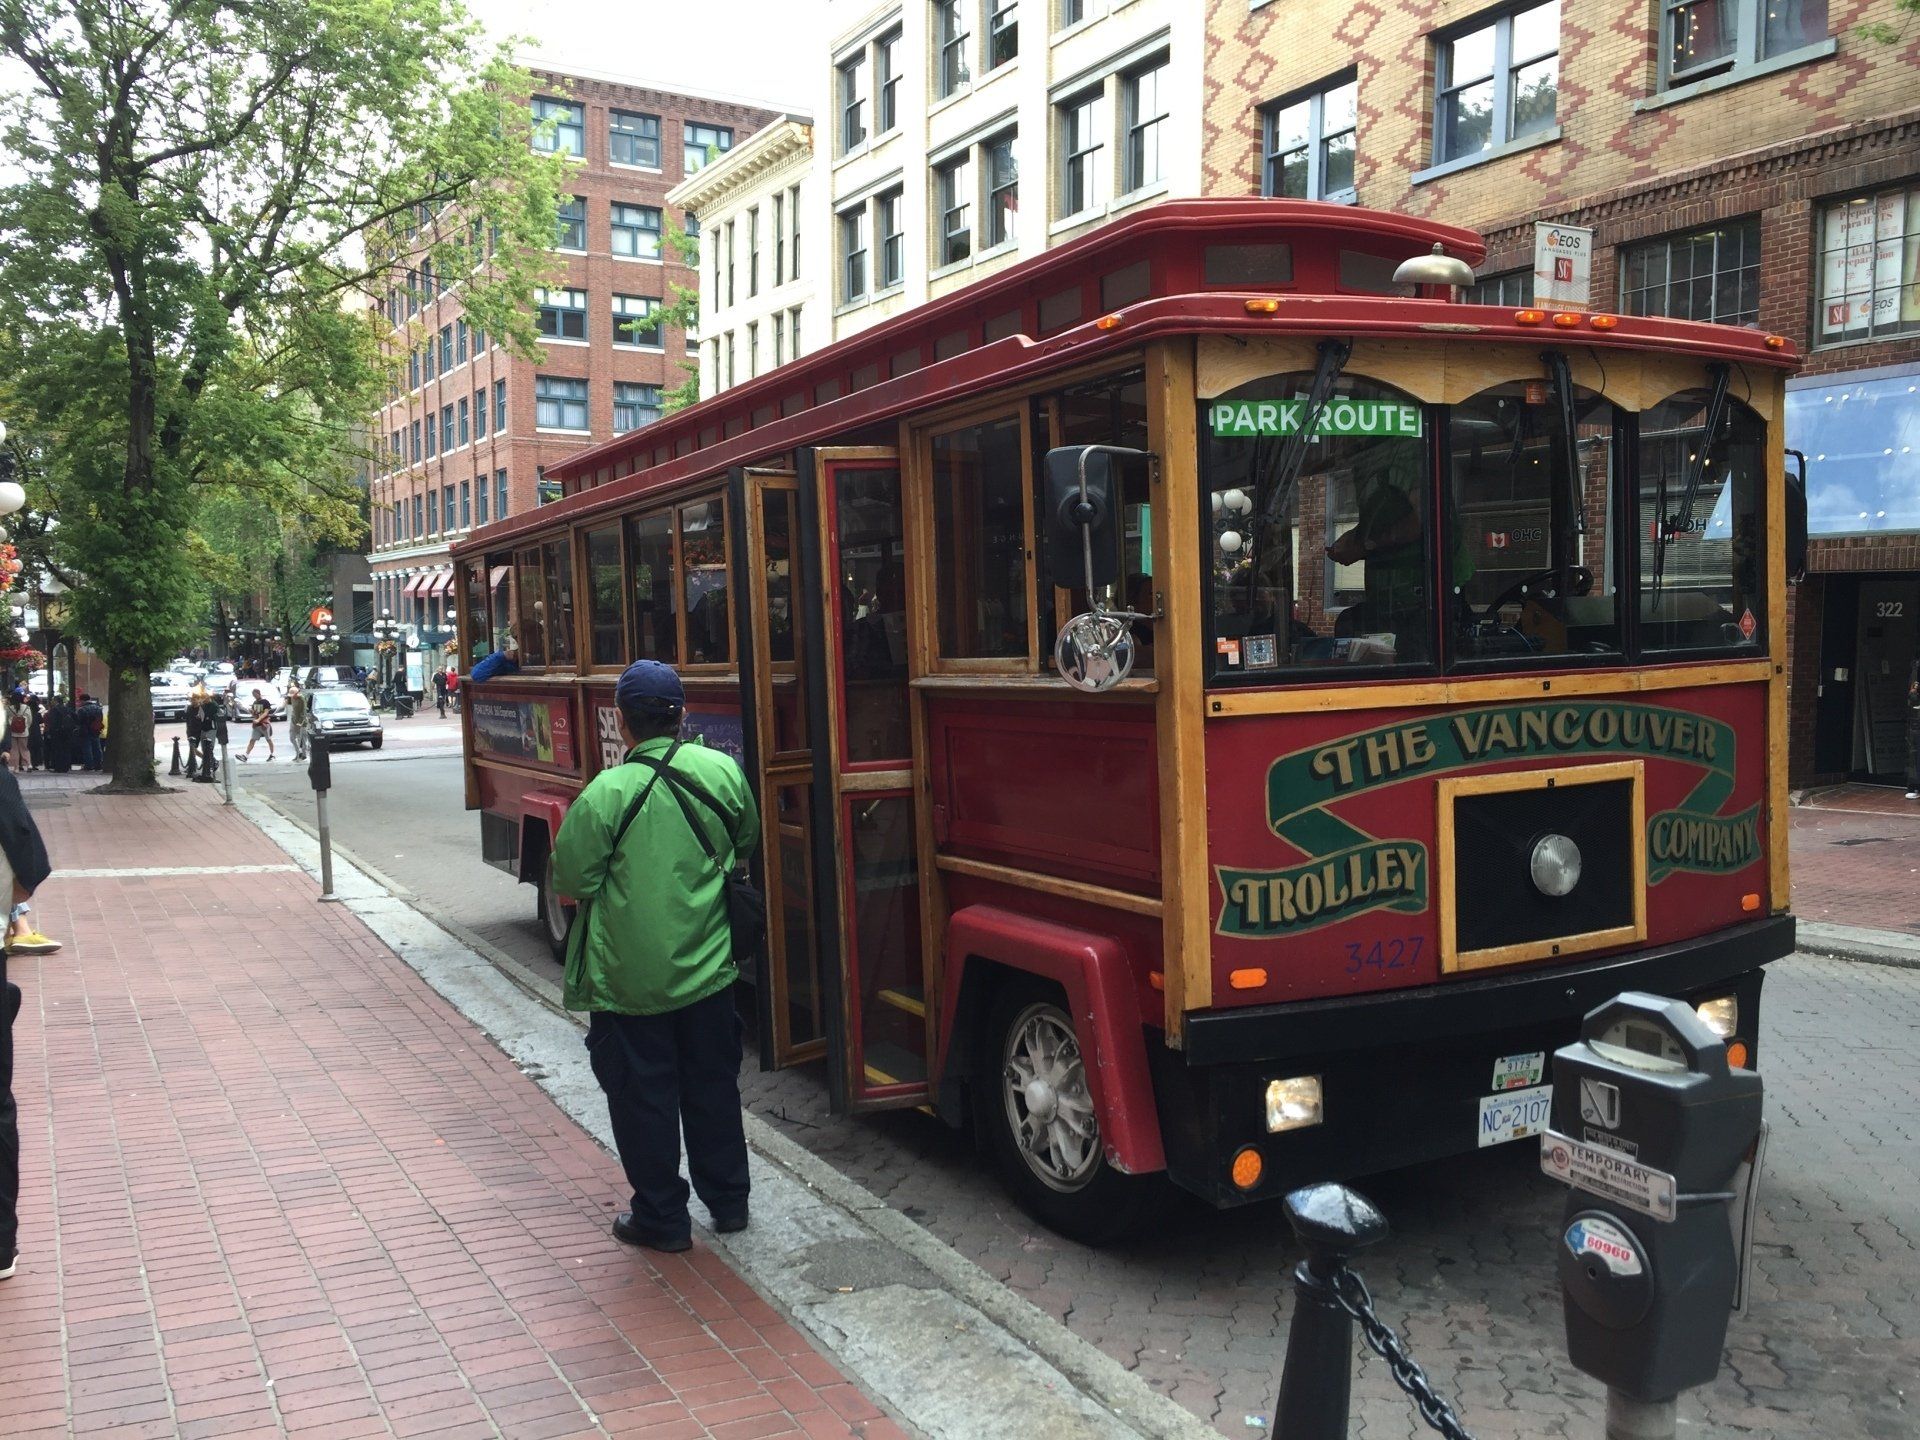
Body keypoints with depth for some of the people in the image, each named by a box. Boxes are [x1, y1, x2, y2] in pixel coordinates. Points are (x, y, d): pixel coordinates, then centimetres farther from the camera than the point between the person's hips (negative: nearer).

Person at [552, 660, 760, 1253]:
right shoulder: (724, 772, -6)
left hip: (629, 979, -4)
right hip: (709, 970, 4)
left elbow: (571, 881, -10)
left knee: (643, 1097, 11)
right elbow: (744, 848, 9)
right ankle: (727, 1200, 31)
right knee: (712, 1087, 19)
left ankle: (661, 1219, 21)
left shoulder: (606, 794, -19)